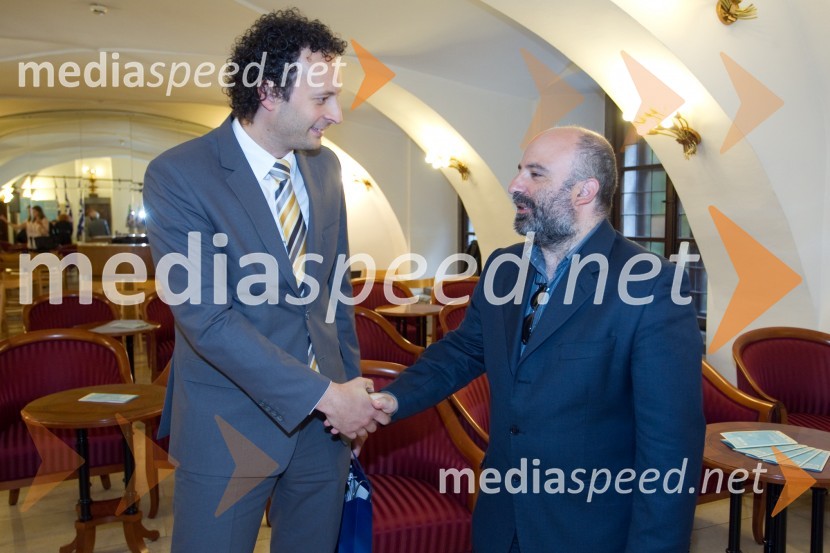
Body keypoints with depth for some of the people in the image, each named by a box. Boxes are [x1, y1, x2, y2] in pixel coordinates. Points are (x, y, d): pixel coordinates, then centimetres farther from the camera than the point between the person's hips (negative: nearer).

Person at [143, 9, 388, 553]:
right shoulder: (177, 175, -15)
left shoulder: (326, 167, 4)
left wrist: (351, 386, 6)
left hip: (326, 413, 5)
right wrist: (324, 395, -20)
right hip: (231, 426, -5)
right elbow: (206, 319, -21)